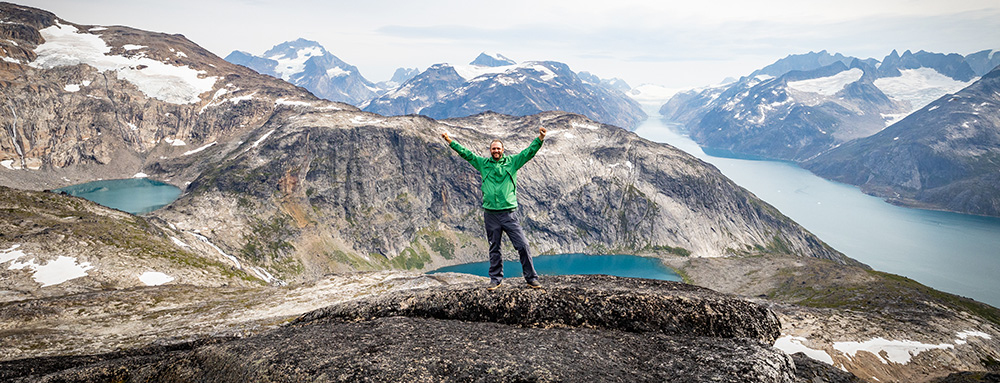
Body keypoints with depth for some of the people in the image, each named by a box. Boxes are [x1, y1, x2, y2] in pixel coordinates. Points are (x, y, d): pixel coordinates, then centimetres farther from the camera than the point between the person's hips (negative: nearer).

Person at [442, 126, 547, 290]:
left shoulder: (512, 162, 6)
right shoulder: (483, 163, 10)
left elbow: (529, 151, 0)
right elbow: (466, 153, 13)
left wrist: (540, 137, -12)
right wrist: (450, 141, 9)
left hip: (509, 213, -1)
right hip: (490, 214, 2)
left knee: (523, 245, -5)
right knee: (494, 249, 10)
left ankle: (531, 278, 5)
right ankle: (496, 279, 21)